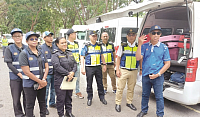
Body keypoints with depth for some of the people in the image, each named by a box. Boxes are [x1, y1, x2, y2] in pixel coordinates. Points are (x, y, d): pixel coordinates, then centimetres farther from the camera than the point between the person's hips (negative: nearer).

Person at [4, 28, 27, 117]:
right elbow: (9, 63, -6)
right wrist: (18, 74, -13)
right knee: (16, 98, 6)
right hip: (15, 77, -2)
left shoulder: (27, 48, 5)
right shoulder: (9, 49, -1)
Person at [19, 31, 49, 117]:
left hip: (42, 83, 5)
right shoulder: (24, 54, -9)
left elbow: (46, 67, 7)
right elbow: (26, 72, -15)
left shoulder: (41, 53, 9)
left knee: (42, 103, 17)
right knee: (30, 105, 6)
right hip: (30, 84, -5)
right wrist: (40, 81, -14)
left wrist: (43, 80, -8)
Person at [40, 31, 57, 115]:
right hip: (46, 73, -5)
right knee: (45, 90, 1)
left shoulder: (55, 47, 10)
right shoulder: (41, 48, -6)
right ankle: (45, 107, 14)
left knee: (53, 89, 16)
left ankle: (52, 103, 34)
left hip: (55, 72, 5)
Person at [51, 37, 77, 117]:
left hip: (70, 79, 6)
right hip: (60, 80, -6)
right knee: (61, 98, 3)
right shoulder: (55, 55, -7)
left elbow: (75, 64, 6)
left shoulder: (70, 53, 12)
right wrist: (68, 73, -20)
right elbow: (57, 67, -18)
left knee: (69, 96, 16)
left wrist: (72, 72, -13)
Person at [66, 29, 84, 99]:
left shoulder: (76, 43, 15)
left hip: (77, 63, 7)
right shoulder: (66, 44, -9)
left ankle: (77, 92, 24)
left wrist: (79, 60, 21)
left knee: (77, 78, 12)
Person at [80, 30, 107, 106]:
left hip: (98, 67, 3)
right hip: (89, 67, -3)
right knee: (89, 84, 5)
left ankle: (102, 97, 22)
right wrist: (82, 68, -9)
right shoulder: (86, 46, -2)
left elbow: (102, 55, 20)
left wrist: (104, 64, 14)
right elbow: (82, 57, -3)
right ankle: (89, 98, 19)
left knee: (100, 83, 8)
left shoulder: (99, 46, 10)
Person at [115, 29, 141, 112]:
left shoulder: (138, 47, 6)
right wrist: (117, 69, -3)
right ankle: (118, 103, 13)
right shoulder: (122, 46, 2)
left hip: (134, 71, 2)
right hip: (123, 70, -2)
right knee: (120, 87, 1)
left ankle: (129, 102, 28)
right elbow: (118, 58, 3)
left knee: (131, 88, 12)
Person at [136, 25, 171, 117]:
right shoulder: (144, 46, 2)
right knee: (145, 95, 17)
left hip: (158, 77, -2)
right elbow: (138, 58, -9)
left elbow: (167, 64, -1)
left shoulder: (164, 47, -1)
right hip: (145, 75, 2)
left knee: (159, 97, 6)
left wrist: (158, 74, -12)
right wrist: (140, 44, -17)